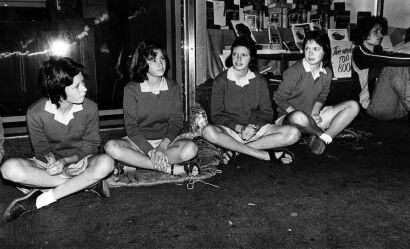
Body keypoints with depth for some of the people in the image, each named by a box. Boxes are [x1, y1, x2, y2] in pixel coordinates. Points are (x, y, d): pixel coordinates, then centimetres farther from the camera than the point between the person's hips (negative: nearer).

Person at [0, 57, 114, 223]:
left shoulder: (89, 108, -16)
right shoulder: (35, 113, -17)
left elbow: (91, 145, -8)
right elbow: (41, 151, -6)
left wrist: (66, 161, -24)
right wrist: (52, 161, -28)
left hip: (79, 162, 0)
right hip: (49, 164, 0)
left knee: (106, 162, -34)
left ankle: (40, 200, -25)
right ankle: (87, 182, -24)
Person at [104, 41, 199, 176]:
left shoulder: (173, 87, 2)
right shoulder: (131, 89, -5)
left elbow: (176, 122, -3)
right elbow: (131, 126, -10)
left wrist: (163, 146, -21)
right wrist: (150, 151, -24)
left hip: (166, 140, 1)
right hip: (139, 141, 0)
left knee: (190, 148, -29)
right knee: (111, 147, -31)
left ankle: (134, 162, -22)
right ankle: (169, 168, -30)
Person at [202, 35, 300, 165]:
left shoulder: (260, 81, 5)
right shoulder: (221, 81, -2)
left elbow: (267, 112, 5)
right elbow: (216, 115, -5)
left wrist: (255, 126, -16)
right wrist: (239, 127, -20)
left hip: (256, 129, 3)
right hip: (230, 130, -2)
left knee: (293, 134, -19)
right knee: (208, 131, -35)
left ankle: (235, 149, -20)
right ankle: (265, 155, -28)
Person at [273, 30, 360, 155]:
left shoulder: (326, 73, 1)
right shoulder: (294, 72, -18)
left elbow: (321, 97, 13)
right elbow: (279, 98, -13)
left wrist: (315, 113, -10)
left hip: (312, 118, 6)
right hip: (289, 117, -6)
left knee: (353, 106, -4)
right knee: (299, 117, -44)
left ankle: (322, 139, -19)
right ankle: (325, 135, -10)